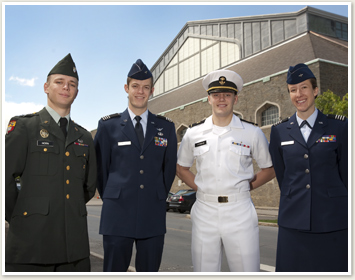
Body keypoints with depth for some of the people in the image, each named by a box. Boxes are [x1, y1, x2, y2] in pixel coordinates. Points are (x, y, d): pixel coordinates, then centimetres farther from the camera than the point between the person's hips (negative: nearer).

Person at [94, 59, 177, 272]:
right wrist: (111, 200, 8)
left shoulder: (166, 127, 8)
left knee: (149, 271, 10)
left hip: (153, 217, 2)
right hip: (118, 216, -1)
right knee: (114, 270, 6)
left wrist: (159, 199, 12)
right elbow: (100, 167, 7)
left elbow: (170, 167, 13)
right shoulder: (109, 126, 3)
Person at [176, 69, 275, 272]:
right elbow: (182, 168, 18)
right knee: (204, 271, 9)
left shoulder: (253, 133, 2)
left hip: (240, 212, -1)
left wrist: (247, 187, 2)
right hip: (204, 212, 2)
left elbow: (270, 168, 11)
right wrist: (199, 188, 6)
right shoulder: (194, 134, 6)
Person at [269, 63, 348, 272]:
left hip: (333, 223, -1)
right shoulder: (279, 131, 8)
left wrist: (341, 212, 6)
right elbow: (282, 176, 11)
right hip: (294, 222, 2)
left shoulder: (339, 127, 3)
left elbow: (346, 174, 5)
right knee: (293, 268, 4)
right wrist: (294, 205, 7)